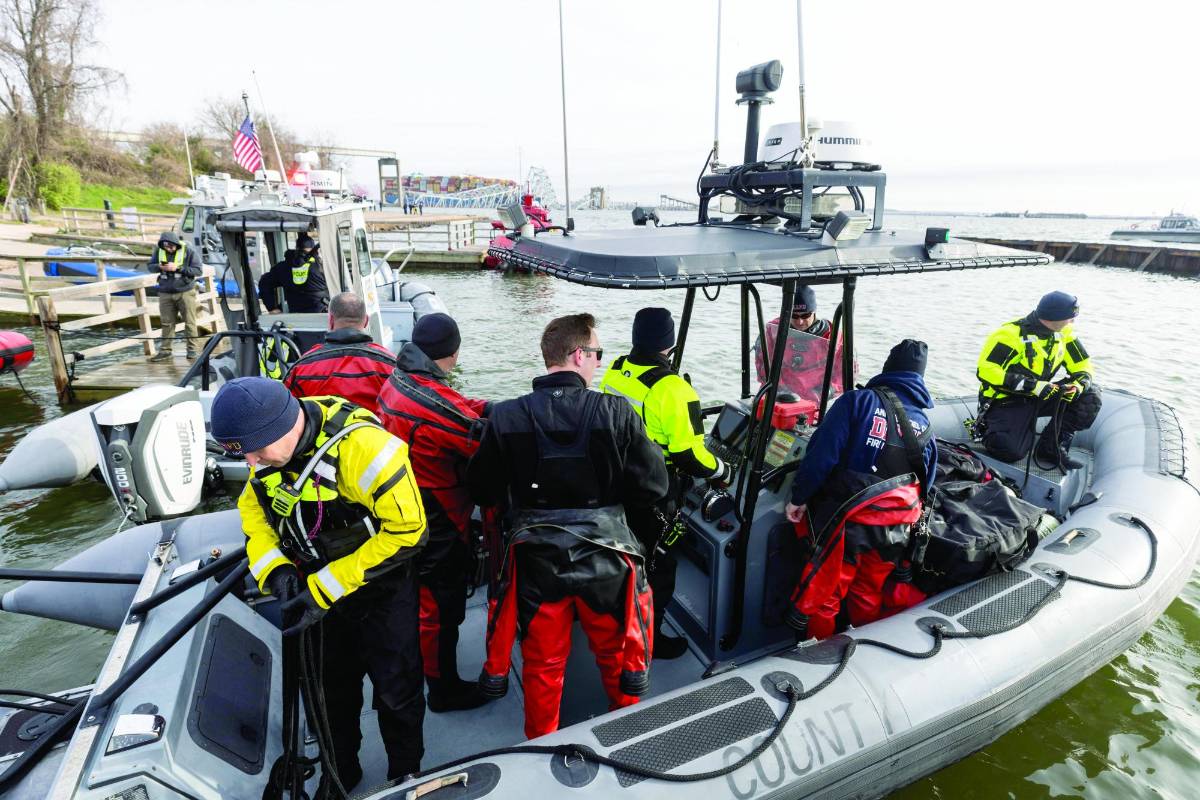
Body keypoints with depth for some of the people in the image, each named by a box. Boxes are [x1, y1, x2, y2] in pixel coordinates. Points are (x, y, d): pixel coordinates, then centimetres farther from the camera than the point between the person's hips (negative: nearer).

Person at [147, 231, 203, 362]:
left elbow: (197, 270, -11)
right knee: (167, 323, 7)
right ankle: (165, 351, 13)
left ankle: (193, 349, 6)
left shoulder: (188, 251, -6)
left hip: (185, 292, -4)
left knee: (189, 322, 0)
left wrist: (178, 268, -18)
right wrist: (160, 267, -10)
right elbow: (150, 266, 12)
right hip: (165, 293, 4)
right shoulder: (159, 251, 6)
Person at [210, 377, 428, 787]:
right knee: (336, 684, 22)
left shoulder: (361, 446, -35)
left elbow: (407, 530, -30)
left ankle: (405, 776, 38)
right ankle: (341, 775, 47)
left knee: (396, 687, 11)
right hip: (323, 584, 6)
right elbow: (253, 505, 3)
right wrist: (273, 568, -14)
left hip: (383, 586, -6)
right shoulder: (273, 438, -13)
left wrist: (327, 588, -26)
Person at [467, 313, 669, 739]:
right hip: (606, 558, 0)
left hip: (537, 562, 1)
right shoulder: (617, 412, -16)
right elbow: (653, 487, -11)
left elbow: (481, 491, -1)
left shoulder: (505, 416, -12)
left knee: (542, 665, 22)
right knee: (618, 658, 24)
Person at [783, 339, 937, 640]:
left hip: (846, 524, -6)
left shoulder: (858, 401, -7)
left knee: (821, 594, 9)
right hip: (895, 533, 6)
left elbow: (822, 454, -14)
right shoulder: (926, 428, 10)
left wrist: (799, 497, -7)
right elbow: (924, 488, 15)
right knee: (868, 599, 25)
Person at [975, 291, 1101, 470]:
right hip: (1006, 400, -7)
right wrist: (1032, 386, -31)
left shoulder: (1063, 333, 0)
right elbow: (987, 371, -28)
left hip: (1040, 396, 7)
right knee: (1010, 450, -27)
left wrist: (1077, 386, -19)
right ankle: (989, 426, 8)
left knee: (1089, 396, -12)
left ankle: (1052, 449, -5)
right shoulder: (1011, 334, -22)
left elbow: (1083, 368, 6)